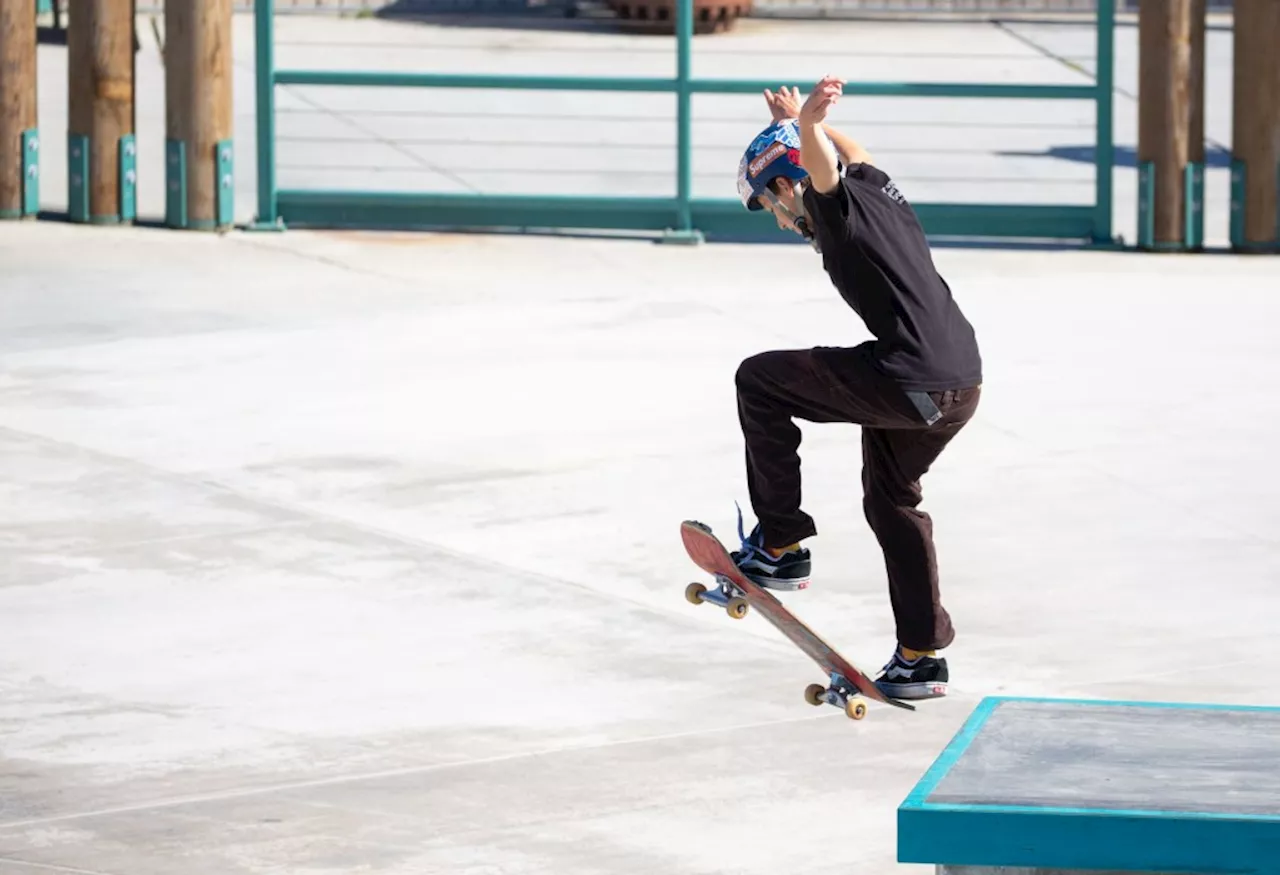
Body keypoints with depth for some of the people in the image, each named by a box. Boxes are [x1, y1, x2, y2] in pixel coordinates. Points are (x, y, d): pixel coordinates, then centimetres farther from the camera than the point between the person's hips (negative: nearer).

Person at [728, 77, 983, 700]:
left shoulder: (836, 203, -5)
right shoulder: (876, 187, 20)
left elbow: (821, 161, -29)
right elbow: (849, 152, 44)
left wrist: (806, 120, -51)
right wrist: (793, 118, 60)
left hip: (910, 385, -9)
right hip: (963, 385, 9)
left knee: (759, 381, 4)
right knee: (890, 498, 27)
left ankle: (781, 546, 6)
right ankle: (921, 656, 30)